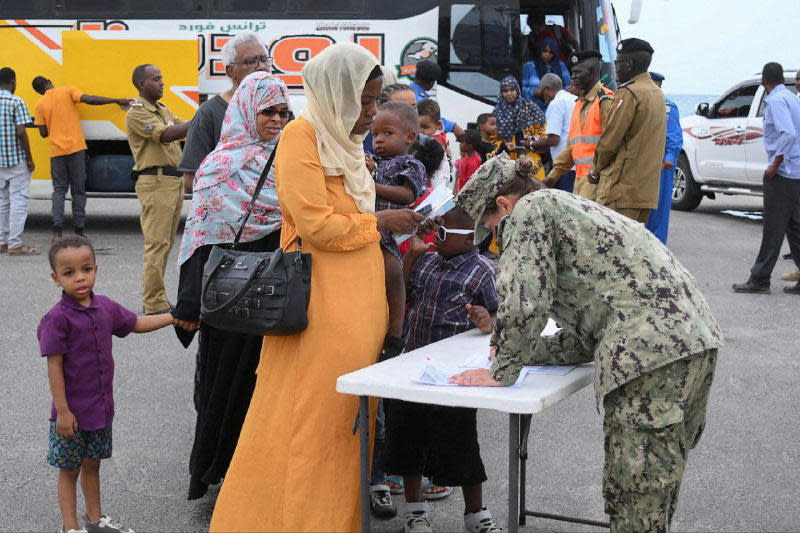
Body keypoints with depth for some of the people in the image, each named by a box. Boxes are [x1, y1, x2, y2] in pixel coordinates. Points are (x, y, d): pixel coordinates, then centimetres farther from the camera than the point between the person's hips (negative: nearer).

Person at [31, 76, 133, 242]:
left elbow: (43, 133, 6)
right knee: (78, 190, 6)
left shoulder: (40, 105, 5)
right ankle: (78, 231, 4)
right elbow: (88, 99, -13)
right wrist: (117, 101, -13)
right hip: (76, 148, -1)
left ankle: (57, 232, -3)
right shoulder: (67, 91, 0)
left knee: (59, 190, 9)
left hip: (56, 151, 1)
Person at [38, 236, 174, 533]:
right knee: (69, 469, 9)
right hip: (72, 412, -6)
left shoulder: (105, 308, 1)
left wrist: (174, 317, 10)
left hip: (101, 408, 6)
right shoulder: (57, 318, -19)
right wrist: (63, 411, -17)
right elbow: (54, 367, -17)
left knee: (92, 463, 21)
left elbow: (137, 324, 17)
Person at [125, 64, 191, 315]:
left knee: (165, 242, 12)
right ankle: (155, 304, -7)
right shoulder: (137, 113, -9)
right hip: (155, 182, -9)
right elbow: (165, 135, -22)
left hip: (174, 181, 9)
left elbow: (186, 128, 14)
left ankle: (154, 298, 20)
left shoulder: (164, 110, 21)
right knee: (157, 243, -10)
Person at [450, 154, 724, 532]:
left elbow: (523, 302, -9)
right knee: (656, 487, 19)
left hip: (651, 350, -10)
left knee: (633, 499, -4)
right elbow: (585, 339, 28)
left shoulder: (529, 209, 4)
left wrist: (503, 371, 2)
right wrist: (521, 349, 27)